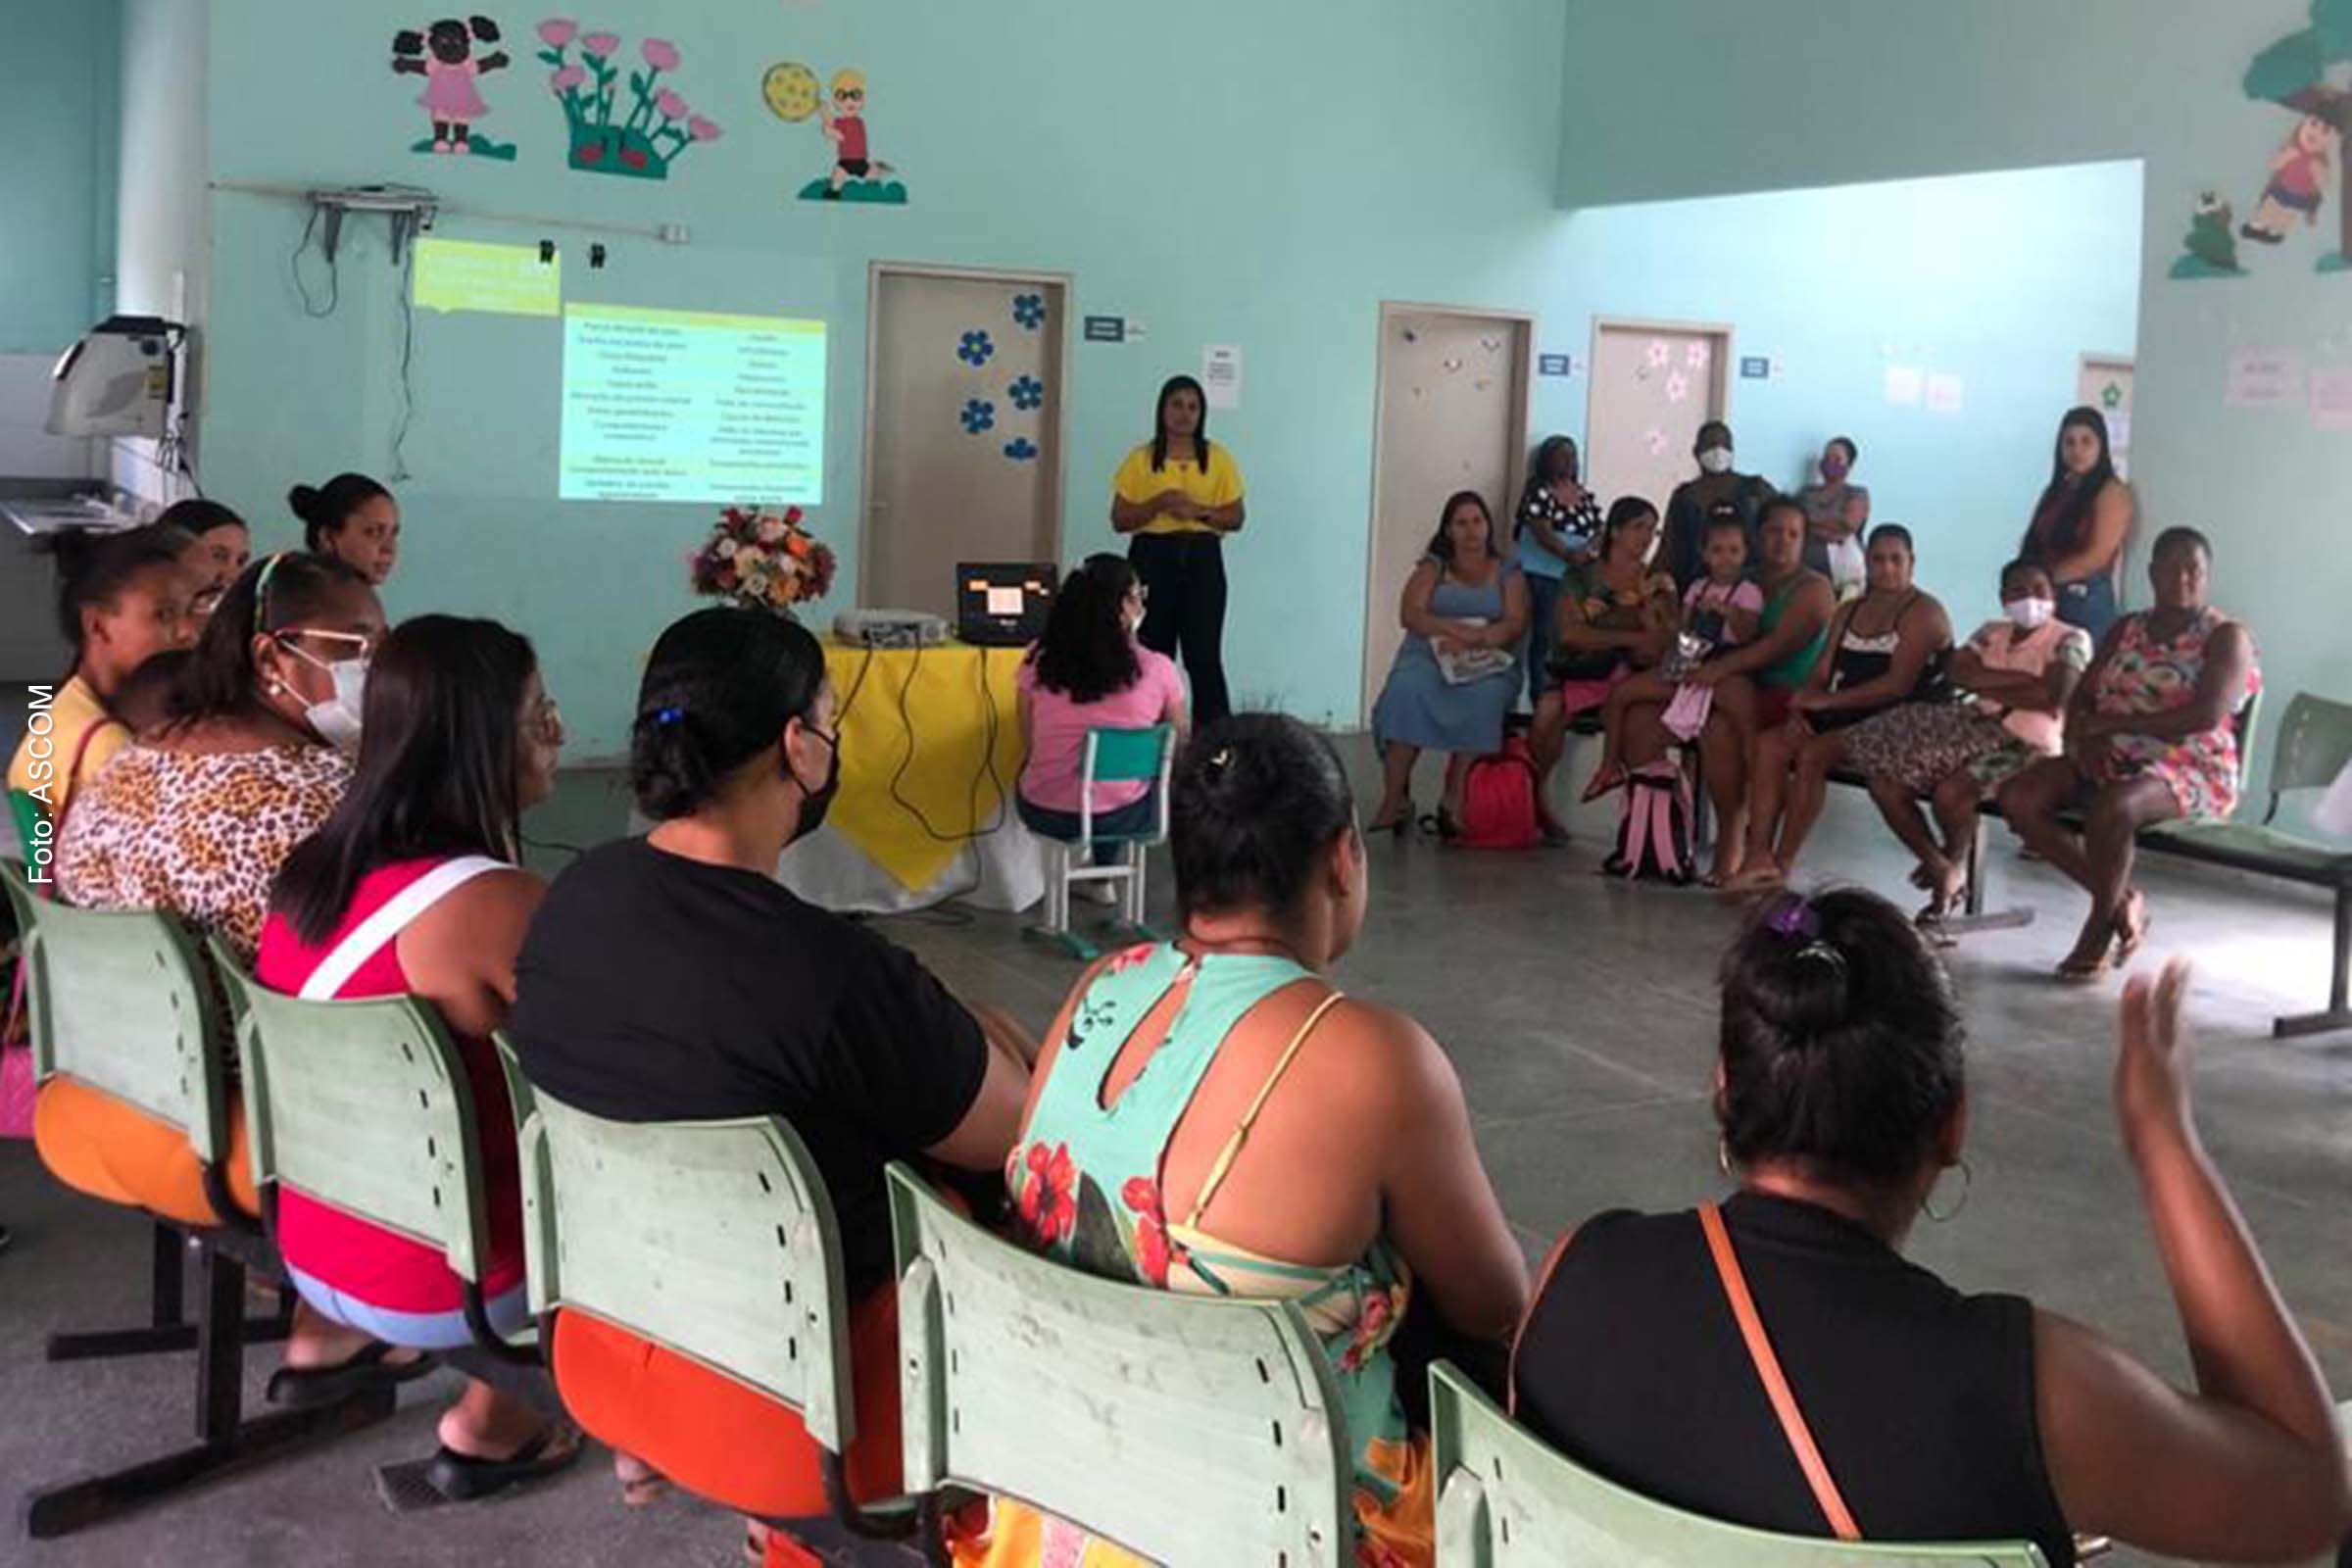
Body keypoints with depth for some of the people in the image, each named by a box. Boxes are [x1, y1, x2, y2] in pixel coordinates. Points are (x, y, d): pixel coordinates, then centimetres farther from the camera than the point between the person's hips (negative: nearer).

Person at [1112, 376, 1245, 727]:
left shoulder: (1219, 459, 6)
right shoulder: (1140, 459, 3)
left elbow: (1235, 518, 6)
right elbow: (1119, 520, 2)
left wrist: (1200, 511, -12)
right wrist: (1158, 504, -14)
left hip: (1202, 558, 0)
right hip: (1152, 558, 0)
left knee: (1205, 655, -5)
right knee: (1151, 653, 0)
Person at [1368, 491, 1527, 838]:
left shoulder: (1508, 572, 16)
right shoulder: (1433, 567, 18)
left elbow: (1515, 625, 0)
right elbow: (1409, 614, 1)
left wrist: (1473, 640, -21)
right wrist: (1459, 630, -15)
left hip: (1488, 664, 0)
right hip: (1429, 656, 0)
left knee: (1485, 699, -36)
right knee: (1405, 690, -34)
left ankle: (1454, 801, -34)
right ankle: (1394, 799, -35)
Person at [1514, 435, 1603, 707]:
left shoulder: (1586, 496, 15)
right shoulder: (1539, 492, -3)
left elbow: (1599, 532, 11)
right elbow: (1541, 532, -14)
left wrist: (1590, 549, -11)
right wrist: (1567, 555, -29)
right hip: (1543, 575, -5)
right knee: (1544, 636, -6)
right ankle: (1541, 701, -4)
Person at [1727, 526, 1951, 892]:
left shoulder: (1923, 613, -4)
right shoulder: (1849, 611, 20)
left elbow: (1898, 684, -16)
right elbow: (1822, 673, 14)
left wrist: (1826, 701, -16)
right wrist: (1801, 708, -9)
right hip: (1846, 719, 7)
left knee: (1812, 753, -30)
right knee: (1770, 743, -16)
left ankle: (1781, 864, -23)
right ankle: (1757, 855, -25)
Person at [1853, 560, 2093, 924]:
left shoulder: (2070, 640, -2)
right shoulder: (1991, 632, 15)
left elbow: (2053, 696, -19)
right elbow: (1960, 672, -3)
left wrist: (1990, 686, -8)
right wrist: (2023, 679, -14)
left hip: (2025, 744, -6)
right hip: (1978, 727, 7)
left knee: (1950, 792, -34)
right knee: (1885, 778, -12)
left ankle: (1956, 864, -1)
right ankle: (1940, 867, 3)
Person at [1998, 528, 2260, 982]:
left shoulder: (2227, 637, -2)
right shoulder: (2126, 630, 16)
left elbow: (2207, 716, -17)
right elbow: (2080, 698, 12)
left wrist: (2114, 723, -15)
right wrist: (2086, 734, -13)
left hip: (2190, 768, -6)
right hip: (2112, 759, 7)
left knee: (2110, 809, -39)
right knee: (2019, 797, -18)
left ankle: (2099, 926, -14)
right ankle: (2121, 898, -6)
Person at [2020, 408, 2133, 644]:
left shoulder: (2112, 493, -4)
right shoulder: (2058, 491, 16)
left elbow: (2097, 557, -12)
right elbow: (2035, 546, 13)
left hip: (2087, 601, -6)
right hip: (2047, 598, 6)